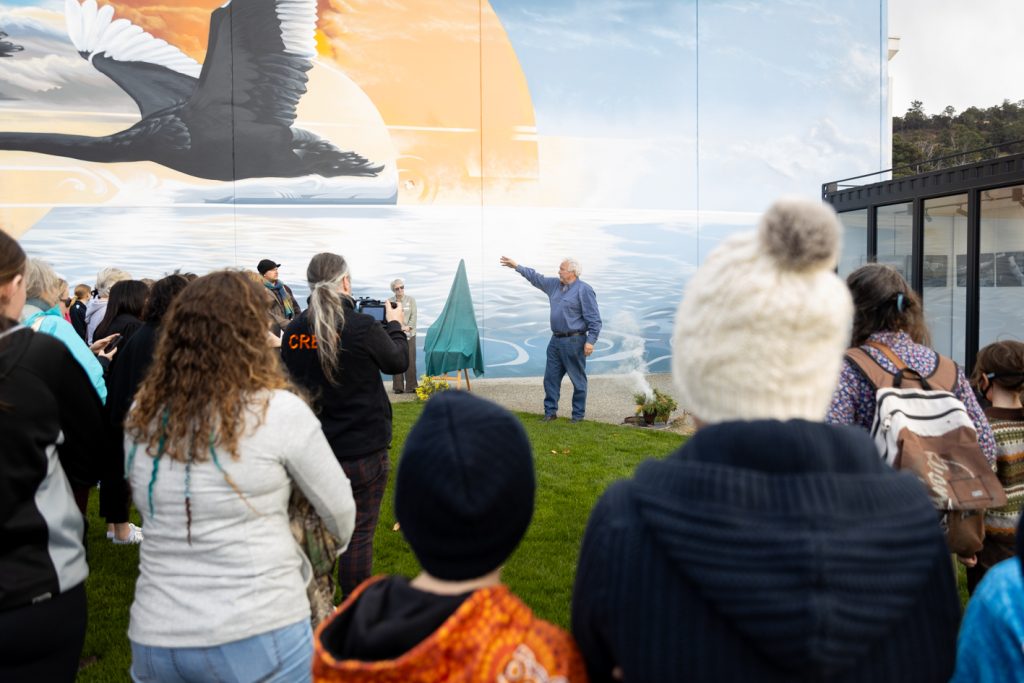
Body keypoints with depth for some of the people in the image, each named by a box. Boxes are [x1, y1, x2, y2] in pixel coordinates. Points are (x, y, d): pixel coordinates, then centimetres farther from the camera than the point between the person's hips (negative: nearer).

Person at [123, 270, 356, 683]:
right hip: (258, 633, -4)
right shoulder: (278, 409, -12)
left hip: (154, 636, 4)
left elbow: (155, 515, 7)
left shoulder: (142, 416, -1)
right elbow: (341, 512, -2)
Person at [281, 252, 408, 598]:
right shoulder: (362, 326, -17)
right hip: (363, 449, -5)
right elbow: (397, 362, -1)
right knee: (359, 533, 6)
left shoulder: (293, 331, -3)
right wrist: (394, 326, 17)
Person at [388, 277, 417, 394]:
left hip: (409, 334, 0)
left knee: (410, 361, -4)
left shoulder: (411, 300, 10)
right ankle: (398, 387, 3)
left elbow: (413, 316, 4)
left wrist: (409, 327, -13)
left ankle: (411, 387, 1)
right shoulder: (389, 301, 9)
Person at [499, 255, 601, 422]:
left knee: (578, 380, 1)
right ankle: (550, 411, 18)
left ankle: (578, 415, 10)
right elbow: (536, 278, 25)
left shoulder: (584, 290, -11)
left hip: (574, 341, -8)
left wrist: (590, 341, -19)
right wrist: (517, 266, 24)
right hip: (556, 340, 8)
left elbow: (594, 319, -13)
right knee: (551, 377, 10)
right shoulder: (555, 285, 12)